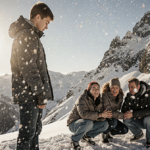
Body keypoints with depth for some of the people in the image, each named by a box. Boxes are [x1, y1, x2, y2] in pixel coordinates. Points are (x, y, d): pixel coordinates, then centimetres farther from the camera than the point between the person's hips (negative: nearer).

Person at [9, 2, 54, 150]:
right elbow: (28, 68, -19)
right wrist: (41, 93, -17)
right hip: (29, 93, -10)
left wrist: (42, 93, 15)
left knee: (35, 130, 15)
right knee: (27, 132, -4)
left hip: (33, 93, 10)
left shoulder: (31, 35, 21)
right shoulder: (27, 34, -11)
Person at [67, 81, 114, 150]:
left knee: (105, 124, -9)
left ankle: (86, 136, 7)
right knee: (88, 122, -37)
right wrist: (100, 114, -36)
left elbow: (99, 118, -4)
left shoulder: (99, 101, -1)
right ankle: (74, 140, -13)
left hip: (88, 124, 7)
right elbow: (84, 114, -37)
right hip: (74, 124, -7)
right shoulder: (82, 99, -22)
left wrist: (105, 116, -28)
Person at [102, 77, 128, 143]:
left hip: (112, 118, 6)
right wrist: (123, 115, -32)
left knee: (125, 130, -8)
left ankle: (108, 131, 15)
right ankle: (105, 134, -5)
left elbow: (118, 109, 5)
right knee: (114, 122, -35)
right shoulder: (105, 95, -25)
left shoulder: (120, 96, -4)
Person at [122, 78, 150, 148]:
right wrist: (128, 112, -27)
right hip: (138, 120, 5)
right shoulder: (129, 96, -7)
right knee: (126, 120, -20)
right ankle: (138, 134, 9)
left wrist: (133, 114, -37)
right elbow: (124, 109, -2)